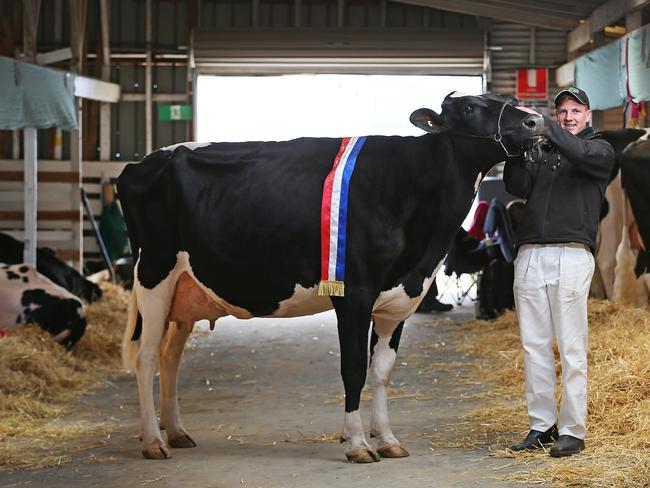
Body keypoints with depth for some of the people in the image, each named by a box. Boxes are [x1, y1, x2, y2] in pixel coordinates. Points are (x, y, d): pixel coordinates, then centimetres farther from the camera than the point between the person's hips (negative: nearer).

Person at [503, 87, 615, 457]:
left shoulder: (601, 149, 10)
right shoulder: (543, 152, 21)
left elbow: (581, 153, -14)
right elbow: (518, 187, 5)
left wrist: (540, 123, -14)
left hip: (572, 256, -4)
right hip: (529, 256, 5)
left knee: (572, 348, -5)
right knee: (535, 346, 5)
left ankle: (572, 431, -2)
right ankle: (542, 426, 12)